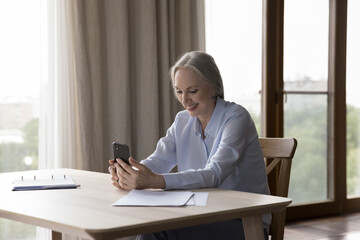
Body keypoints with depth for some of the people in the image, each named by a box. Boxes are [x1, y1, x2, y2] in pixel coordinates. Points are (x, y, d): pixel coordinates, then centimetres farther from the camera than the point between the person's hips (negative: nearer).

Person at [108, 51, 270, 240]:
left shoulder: (236, 118, -14)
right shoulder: (183, 121, 9)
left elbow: (214, 175, -26)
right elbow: (160, 160, -3)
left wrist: (155, 181, -39)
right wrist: (129, 173, -26)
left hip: (245, 224, -5)